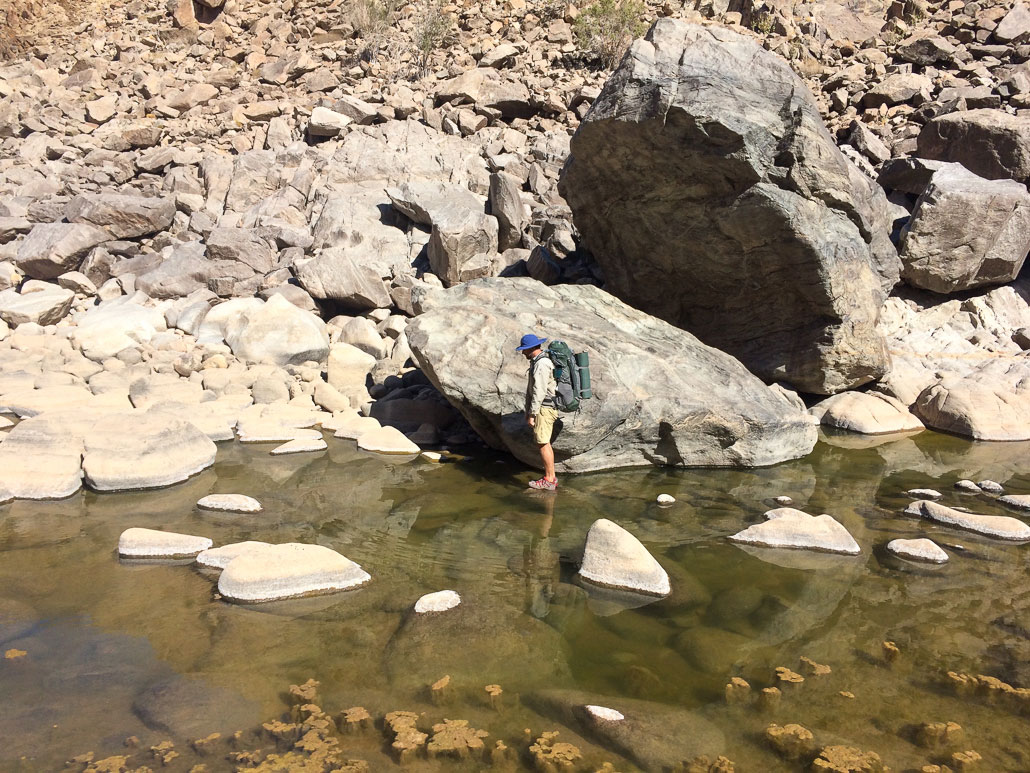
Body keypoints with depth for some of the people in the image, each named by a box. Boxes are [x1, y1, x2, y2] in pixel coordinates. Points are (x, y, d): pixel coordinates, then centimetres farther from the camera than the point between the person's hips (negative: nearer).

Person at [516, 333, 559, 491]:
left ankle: (549, 480, -4)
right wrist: (528, 411, 20)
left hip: (545, 408, -10)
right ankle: (551, 477, 17)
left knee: (542, 443, -8)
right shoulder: (537, 362, 16)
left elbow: (539, 392, -22)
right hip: (543, 407, 10)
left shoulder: (541, 364, -18)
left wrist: (532, 414, -19)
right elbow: (531, 389, 19)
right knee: (544, 443, 13)